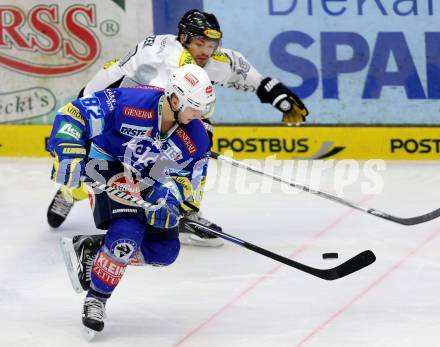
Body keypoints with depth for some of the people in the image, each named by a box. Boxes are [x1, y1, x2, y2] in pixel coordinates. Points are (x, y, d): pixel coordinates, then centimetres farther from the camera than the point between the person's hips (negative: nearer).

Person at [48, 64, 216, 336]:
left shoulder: (196, 138, -15)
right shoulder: (129, 102, -30)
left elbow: (189, 177, -2)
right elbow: (76, 113, -25)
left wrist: (169, 194, -23)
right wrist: (69, 154, -35)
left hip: (151, 187, 6)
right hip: (111, 169, -6)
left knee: (164, 251, -3)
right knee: (127, 234, -28)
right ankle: (95, 299, -9)